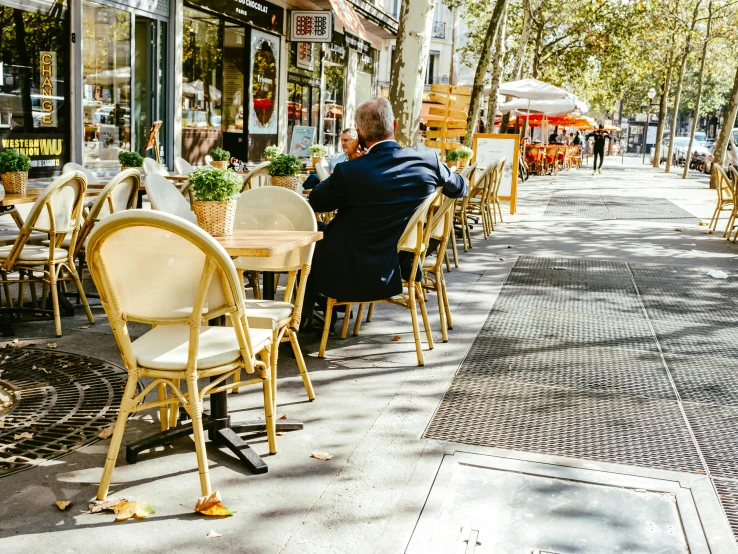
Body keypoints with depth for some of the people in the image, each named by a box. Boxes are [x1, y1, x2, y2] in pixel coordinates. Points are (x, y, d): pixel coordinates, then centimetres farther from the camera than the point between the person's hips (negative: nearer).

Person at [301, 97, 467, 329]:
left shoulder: (349, 171, -23)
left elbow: (315, 203, -4)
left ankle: (302, 318, 42)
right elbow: (460, 188, 10)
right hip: (396, 269, 5)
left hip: (352, 274, -5)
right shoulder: (427, 159, -10)